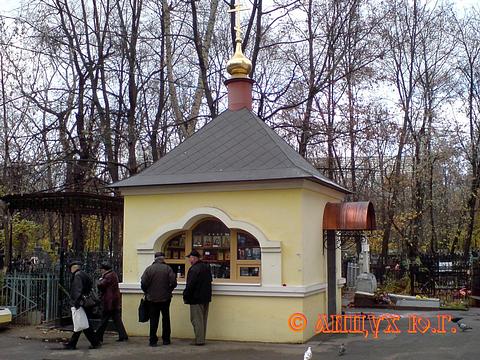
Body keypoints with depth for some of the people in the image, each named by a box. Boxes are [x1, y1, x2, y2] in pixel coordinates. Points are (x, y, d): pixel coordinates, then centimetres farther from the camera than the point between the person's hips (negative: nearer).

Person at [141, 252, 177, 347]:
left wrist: (147, 292, 9)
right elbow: (173, 283, -10)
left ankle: (153, 340, 5)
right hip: (165, 298, 0)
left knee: (153, 320, 6)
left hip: (152, 299, 0)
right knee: (166, 319, 13)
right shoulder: (168, 268, -7)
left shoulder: (149, 269, -7)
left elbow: (143, 284, -9)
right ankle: (166, 339, 18)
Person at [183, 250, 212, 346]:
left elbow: (190, 285, -20)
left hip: (196, 299, -9)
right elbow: (210, 280, 19)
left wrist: (185, 296, -9)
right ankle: (202, 339, 20)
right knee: (203, 319, 14)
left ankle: (199, 340, -1)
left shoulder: (194, 269, -18)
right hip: (206, 298, 9)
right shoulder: (207, 267, 10)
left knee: (197, 320, -2)